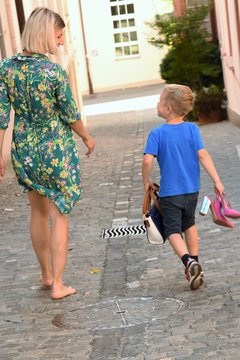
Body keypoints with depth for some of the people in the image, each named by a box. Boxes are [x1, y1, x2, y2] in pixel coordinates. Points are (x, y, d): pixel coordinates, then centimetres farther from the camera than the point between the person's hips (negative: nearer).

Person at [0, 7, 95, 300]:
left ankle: (46, 275, 33)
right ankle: (58, 285, 10)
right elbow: (70, 115, -9)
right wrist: (87, 138, 10)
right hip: (57, 150, -5)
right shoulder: (55, 72, -19)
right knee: (59, 217, 6)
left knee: (38, 212, 21)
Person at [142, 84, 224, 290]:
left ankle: (189, 262, -22)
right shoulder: (192, 129, -5)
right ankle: (194, 262, 29)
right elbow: (203, 155, -11)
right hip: (192, 190, 4)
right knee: (189, 224, 24)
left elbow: (148, 160, -18)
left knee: (173, 231, 2)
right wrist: (217, 181, -9)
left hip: (169, 192, -3)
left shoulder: (158, 133, -11)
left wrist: (146, 182, -1)